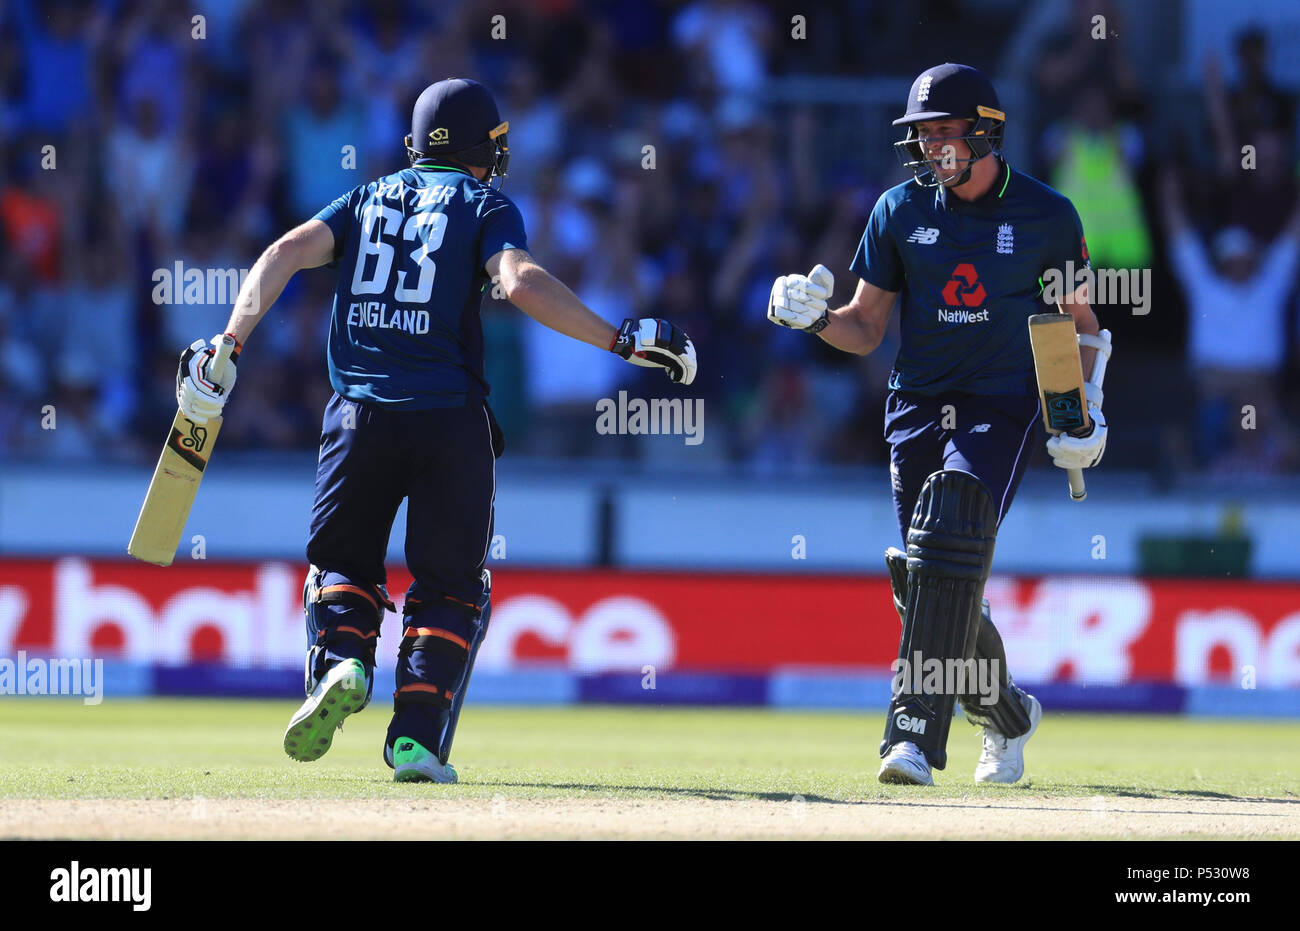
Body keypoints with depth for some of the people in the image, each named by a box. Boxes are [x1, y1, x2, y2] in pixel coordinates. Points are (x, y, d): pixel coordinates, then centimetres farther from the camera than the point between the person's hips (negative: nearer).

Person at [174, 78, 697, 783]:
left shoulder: (367, 200, 19)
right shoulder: (486, 207, 8)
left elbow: (289, 250, 3)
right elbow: (521, 282, -12)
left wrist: (230, 345, -3)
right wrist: (623, 340, -13)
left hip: (360, 414, 3)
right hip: (451, 415, -3)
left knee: (342, 561, 19)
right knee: (450, 584, 9)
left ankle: (342, 664, -12)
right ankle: (417, 738, -5)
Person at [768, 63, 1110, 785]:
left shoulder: (1047, 215, -1)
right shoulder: (900, 211, 5)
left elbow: (1078, 323, 11)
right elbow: (864, 329, 9)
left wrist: (1084, 404, -3)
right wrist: (813, 318, -11)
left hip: (1003, 402, -3)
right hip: (917, 403, 3)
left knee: (949, 536, -26)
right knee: (924, 580, 1)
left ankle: (916, 733, -29)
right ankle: (1006, 715, 29)